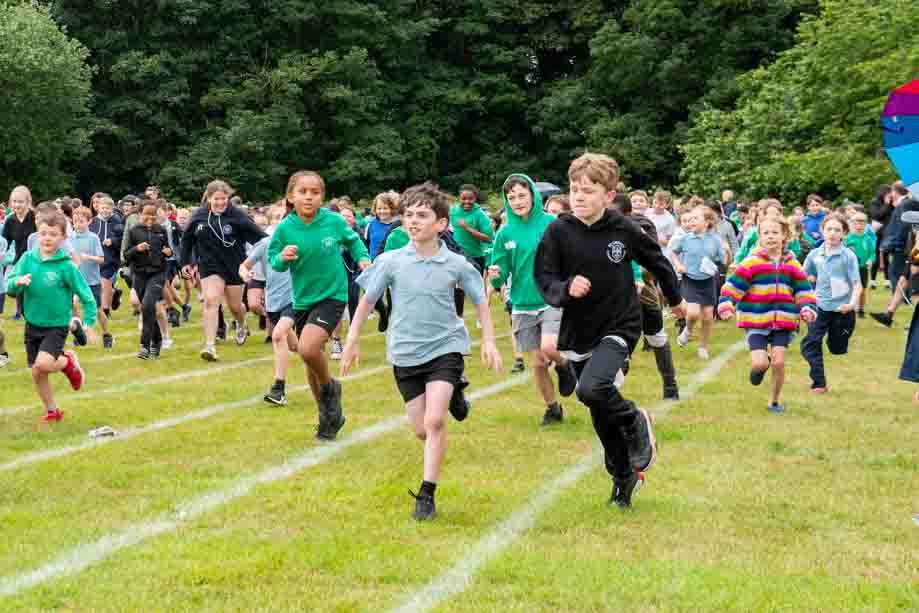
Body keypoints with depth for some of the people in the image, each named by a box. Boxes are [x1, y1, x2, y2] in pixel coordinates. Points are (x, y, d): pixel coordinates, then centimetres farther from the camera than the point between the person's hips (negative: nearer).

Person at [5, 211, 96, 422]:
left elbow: (86, 295, -7)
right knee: (36, 373, 9)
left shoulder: (66, 266, -14)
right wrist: (18, 281, -28)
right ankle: (52, 411, 30)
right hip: (33, 324, 4)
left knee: (43, 364, -24)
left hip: (57, 325, -4)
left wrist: (90, 323, -12)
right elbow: (10, 287, -6)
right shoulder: (28, 259, -4)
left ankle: (68, 361, 9)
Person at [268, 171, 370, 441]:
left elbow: (353, 240, 9)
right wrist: (282, 258, -21)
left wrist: (363, 258, -8)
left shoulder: (334, 221, -11)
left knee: (308, 348, -26)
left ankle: (329, 388, 5)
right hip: (302, 300, 4)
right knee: (311, 360, 14)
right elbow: (273, 261, 0)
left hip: (332, 295, -4)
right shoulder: (285, 228, -9)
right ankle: (329, 416, 34)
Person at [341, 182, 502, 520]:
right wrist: (352, 340, 7)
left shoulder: (456, 264, -8)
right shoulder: (391, 262, -8)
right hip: (406, 352, 2)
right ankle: (451, 395, 42)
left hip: (445, 347, -2)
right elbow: (367, 299, 4)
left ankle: (427, 494, -7)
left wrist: (489, 341, 3)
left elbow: (480, 300, 7)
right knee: (420, 429, 8)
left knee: (434, 421, -17)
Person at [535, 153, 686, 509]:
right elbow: (545, 281, -8)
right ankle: (624, 477, 32)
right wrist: (566, 289, -30)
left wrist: (675, 299, 24)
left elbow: (657, 261, 9)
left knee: (591, 389, -28)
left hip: (620, 328, -3)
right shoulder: (559, 232, -9)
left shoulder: (624, 229, -9)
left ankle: (636, 423, 1)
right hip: (579, 334, 3)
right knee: (602, 420, 11)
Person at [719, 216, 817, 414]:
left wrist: (806, 309, -8)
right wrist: (726, 305, -19)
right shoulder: (751, 263, -4)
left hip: (783, 322, 2)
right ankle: (759, 367, 27)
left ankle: (775, 401, 18)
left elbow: (802, 290, 9)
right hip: (756, 321, -2)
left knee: (778, 362, -4)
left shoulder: (792, 264, 6)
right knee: (761, 363, -13)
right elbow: (733, 286, -6)